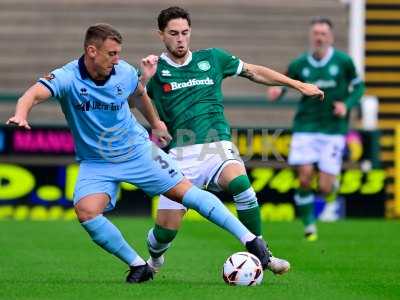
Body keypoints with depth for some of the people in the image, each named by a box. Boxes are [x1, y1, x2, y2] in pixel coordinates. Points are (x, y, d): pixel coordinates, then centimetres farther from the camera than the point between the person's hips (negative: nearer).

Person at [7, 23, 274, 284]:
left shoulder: (125, 72, -10)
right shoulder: (67, 77, -21)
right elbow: (35, 94, -39)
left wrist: (155, 122, 25)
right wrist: (21, 114, -60)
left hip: (137, 151, 1)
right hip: (96, 162, -1)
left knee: (187, 192, -5)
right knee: (87, 212, -25)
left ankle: (251, 240, 3)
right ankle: (139, 266, -8)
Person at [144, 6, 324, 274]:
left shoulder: (212, 59, 13)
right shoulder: (156, 70, 6)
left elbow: (254, 72, 24)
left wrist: (298, 85, 24)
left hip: (217, 147, 1)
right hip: (180, 154, -1)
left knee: (239, 182, -34)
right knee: (167, 227, -9)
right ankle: (154, 260, 29)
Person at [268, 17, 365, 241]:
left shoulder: (343, 61, -3)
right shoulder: (299, 64, 0)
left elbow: (358, 86, 9)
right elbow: (283, 84, 11)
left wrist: (347, 105, -9)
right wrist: (276, 91, -12)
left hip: (334, 130, -1)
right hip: (306, 128, 1)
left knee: (325, 189, -7)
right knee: (305, 178, -11)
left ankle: (333, 182, 32)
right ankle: (309, 226, 9)